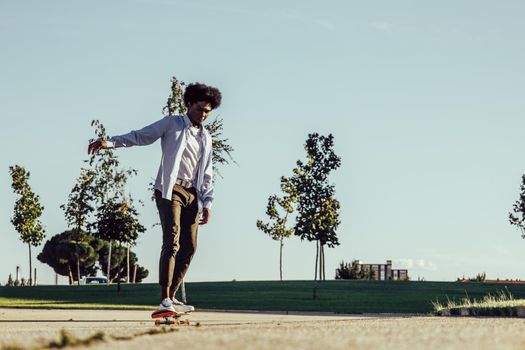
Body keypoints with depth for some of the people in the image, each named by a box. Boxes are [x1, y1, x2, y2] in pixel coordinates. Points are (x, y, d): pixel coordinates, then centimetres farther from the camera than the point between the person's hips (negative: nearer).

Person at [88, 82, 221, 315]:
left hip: (192, 194, 6)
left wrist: (207, 202, 12)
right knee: (172, 242, -18)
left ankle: (171, 298, 13)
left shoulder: (206, 138, 20)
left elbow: (207, 174, 21)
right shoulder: (172, 124, 6)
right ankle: (165, 301, -24)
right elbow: (142, 136, -1)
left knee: (189, 247, 2)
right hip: (170, 189, -6)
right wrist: (110, 143, -15)